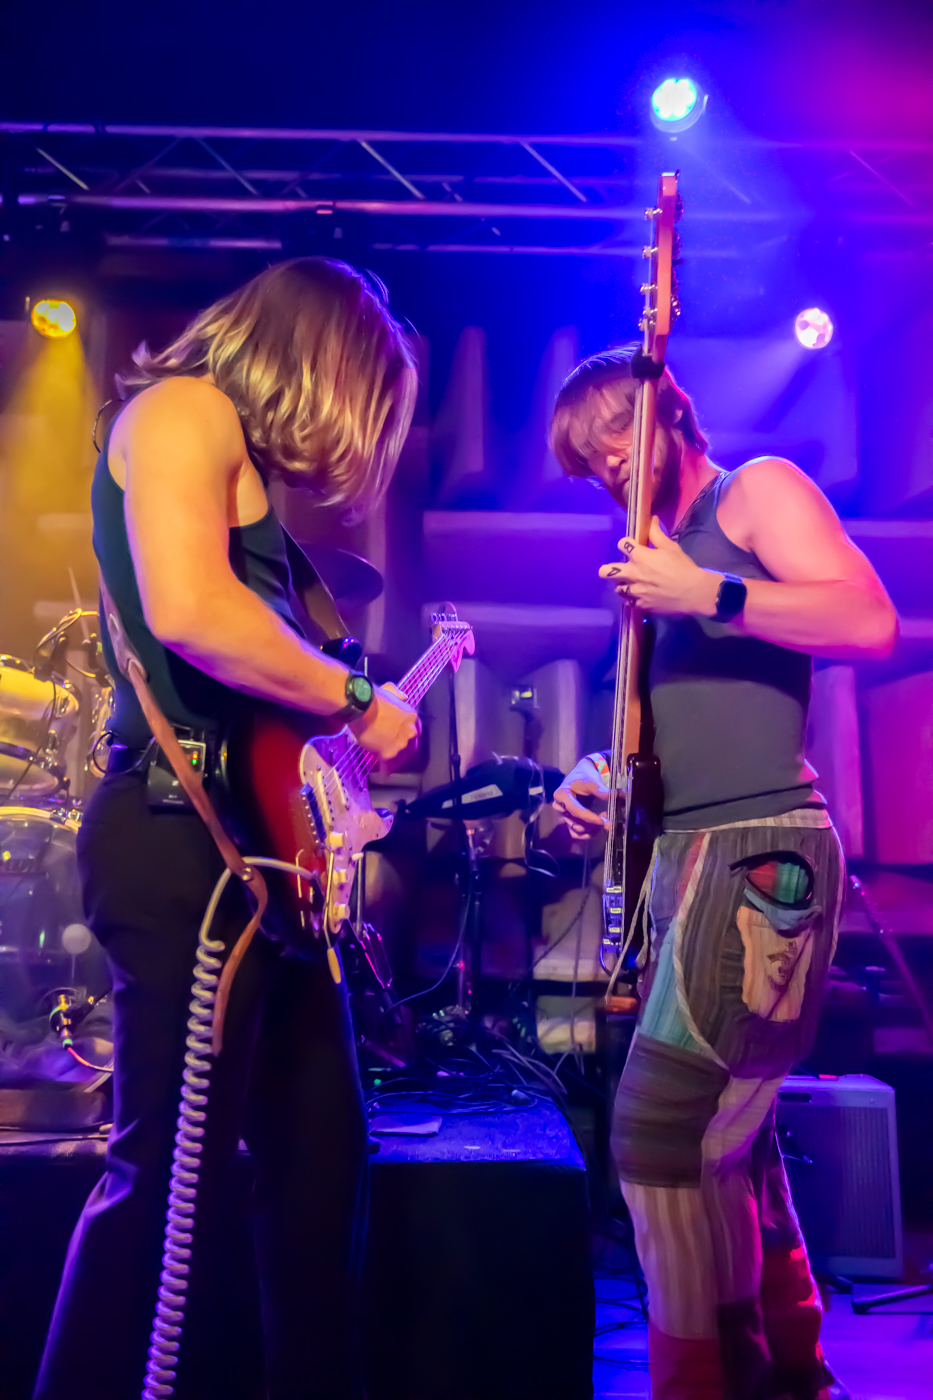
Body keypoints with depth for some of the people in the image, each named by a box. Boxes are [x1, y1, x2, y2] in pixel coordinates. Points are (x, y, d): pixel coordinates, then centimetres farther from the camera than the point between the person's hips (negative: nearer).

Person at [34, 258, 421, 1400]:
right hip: (185, 838, -10)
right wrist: (354, 701, -13)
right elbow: (188, 610, -23)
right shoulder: (182, 410, -6)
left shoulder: (242, 455, 23)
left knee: (319, 1149, 16)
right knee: (171, 1171, -2)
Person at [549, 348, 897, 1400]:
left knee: (661, 1132, -14)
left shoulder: (757, 490, -1)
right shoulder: (661, 546, 21)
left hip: (760, 852, -9)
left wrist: (705, 592, -20)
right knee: (728, 1129, 16)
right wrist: (599, 771, 7)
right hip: (687, 853, 9)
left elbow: (871, 623, -16)